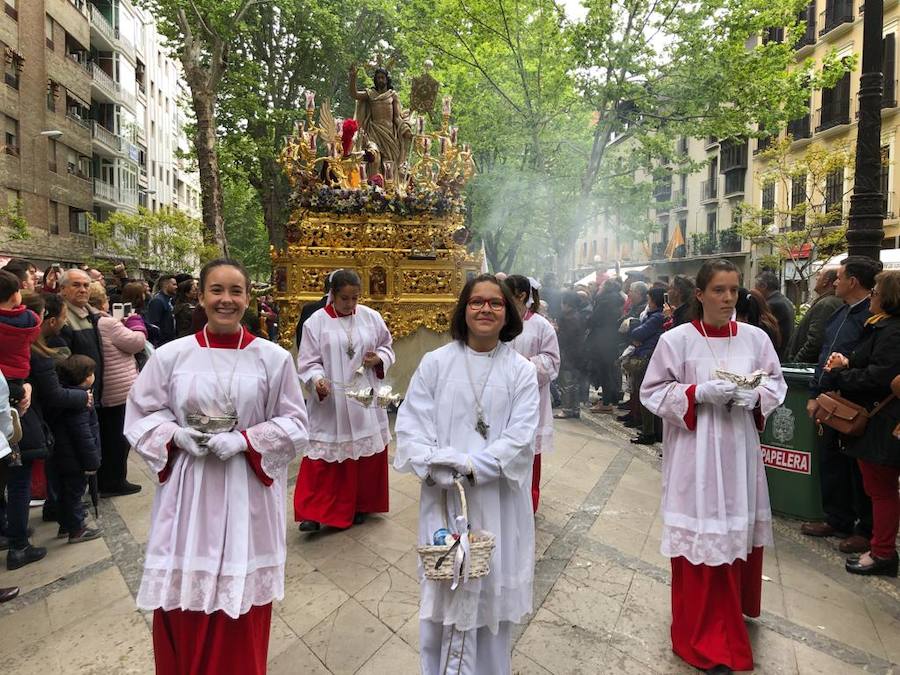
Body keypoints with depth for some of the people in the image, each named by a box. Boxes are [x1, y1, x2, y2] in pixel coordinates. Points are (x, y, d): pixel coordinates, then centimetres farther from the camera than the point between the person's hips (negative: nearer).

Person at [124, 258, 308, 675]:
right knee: (182, 605, 11)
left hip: (247, 493, 0)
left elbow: (294, 424, -2)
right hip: (187, 493, 1)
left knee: (242, 607, 12)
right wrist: (176, 435, -12)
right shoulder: (170, 355, -1)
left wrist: (245, 440, -16)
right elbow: (139, 417, 7)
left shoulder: (273, 358, -4)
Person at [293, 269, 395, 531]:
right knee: (324, 457, -2)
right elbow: (308, 362, -5)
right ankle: (315, 513, 9)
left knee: (367, 455, 11)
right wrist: (318, 380, -24)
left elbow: (386, 347, 13)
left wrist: (379, 359, -9)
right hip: (330, 402, -2)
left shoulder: (372, 317, 3)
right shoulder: (316, 322, -4)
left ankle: (360, 506, 28)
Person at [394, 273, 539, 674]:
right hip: (443, 499, 0)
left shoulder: (521, 371, 0)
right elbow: (410, 427, -4)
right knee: (443, 596, 7)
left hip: (498, 501, 1)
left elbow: (519, 440, -8)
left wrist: (470, 467, -17)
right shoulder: (435, 363, -1)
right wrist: (439, 469, -18)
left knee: (492, 594, 12)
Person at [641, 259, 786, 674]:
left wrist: (756, 395, -10)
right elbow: (653, 392, -5)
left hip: (739, 451, 4)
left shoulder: (755, 337, 2)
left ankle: (735, 608, 44)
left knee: (740, 531, 16)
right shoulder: (676, 339, -8)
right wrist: (700, 393, -18)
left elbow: (776, 383, 11)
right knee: (702, 538, 2)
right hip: (695, 453, -4)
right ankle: (707, 639, 19)